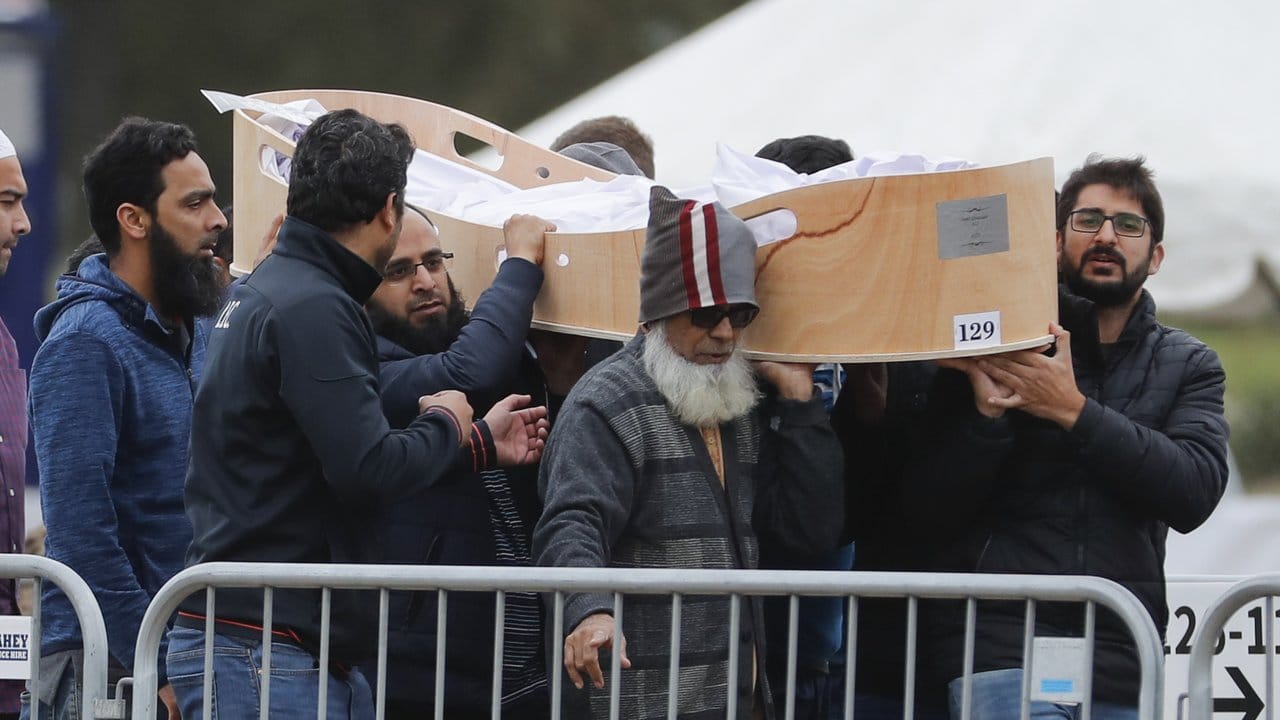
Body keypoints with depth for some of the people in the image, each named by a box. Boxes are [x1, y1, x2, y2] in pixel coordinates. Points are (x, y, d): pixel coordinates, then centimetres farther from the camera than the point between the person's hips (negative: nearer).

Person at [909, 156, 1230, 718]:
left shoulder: (1187, 366, 12)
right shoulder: (998, 348, 7)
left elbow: (1196, 492, -6)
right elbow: (932, 507, 2)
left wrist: (1075, 412, -14)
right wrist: (987, 413, -15)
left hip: (1120, 666, 2)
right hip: (1000, 645, -2)